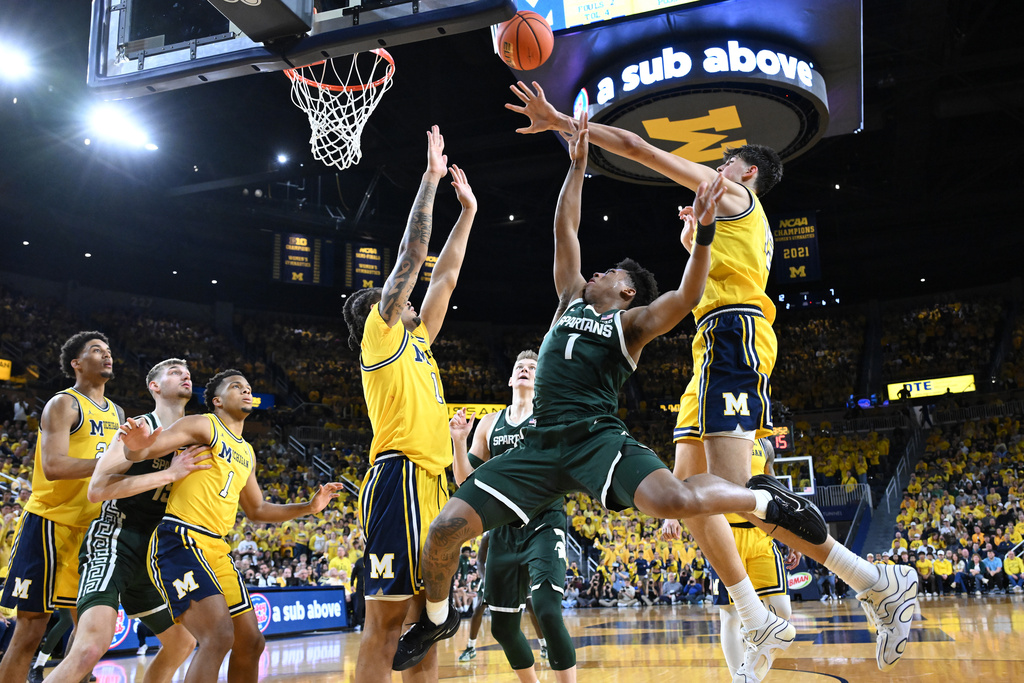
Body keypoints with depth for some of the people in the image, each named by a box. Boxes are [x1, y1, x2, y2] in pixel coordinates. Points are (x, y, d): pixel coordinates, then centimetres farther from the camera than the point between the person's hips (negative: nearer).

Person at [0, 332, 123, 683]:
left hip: (91, 528, 7)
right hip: (50, 524, -7)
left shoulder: (117, 413, 15)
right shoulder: (63, 404, -7)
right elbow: (53, 466, -21)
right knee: (30, 631, -4)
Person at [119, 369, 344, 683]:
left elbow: (256, 510, 31)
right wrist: (135, 446, -37)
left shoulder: (247, 454, 22)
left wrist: (308, 507, 22)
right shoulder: (202, 425, -1)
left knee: (250, 642, 9)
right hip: (179, 542, -8)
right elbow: (143, 450, -13)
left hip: (216, 550, 9)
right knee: (219, 636, -24)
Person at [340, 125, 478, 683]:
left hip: (432, 480, 9)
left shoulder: (415, 340, 24)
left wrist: (468, 211, 32)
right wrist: (431, 177, 6)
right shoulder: (380, 333, 4)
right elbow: (411, 255, 2)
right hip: (400, 475, -9)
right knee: (385, 622, -9)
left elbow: (444, 276, 29)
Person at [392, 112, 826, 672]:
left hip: (597, 438, -4)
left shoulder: (632, 322, 9)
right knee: (445, 529, -6)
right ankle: (436, 617, 23)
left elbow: (687, 297, -9)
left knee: (676, 500, -33)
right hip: (542, 445, 5)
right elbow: (565, 229, 25)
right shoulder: (571, 300, 23)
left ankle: (764, 499, 0)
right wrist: (577, 166, 23)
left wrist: (703, 233, -20)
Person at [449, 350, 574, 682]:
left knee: (547, 611, -24)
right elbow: (466, 482, 11)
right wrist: (459, 441, -3)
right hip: (503, 529, 5)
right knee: (503, 626, 10)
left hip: (545, 524, -5)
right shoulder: (489, 423, 12)